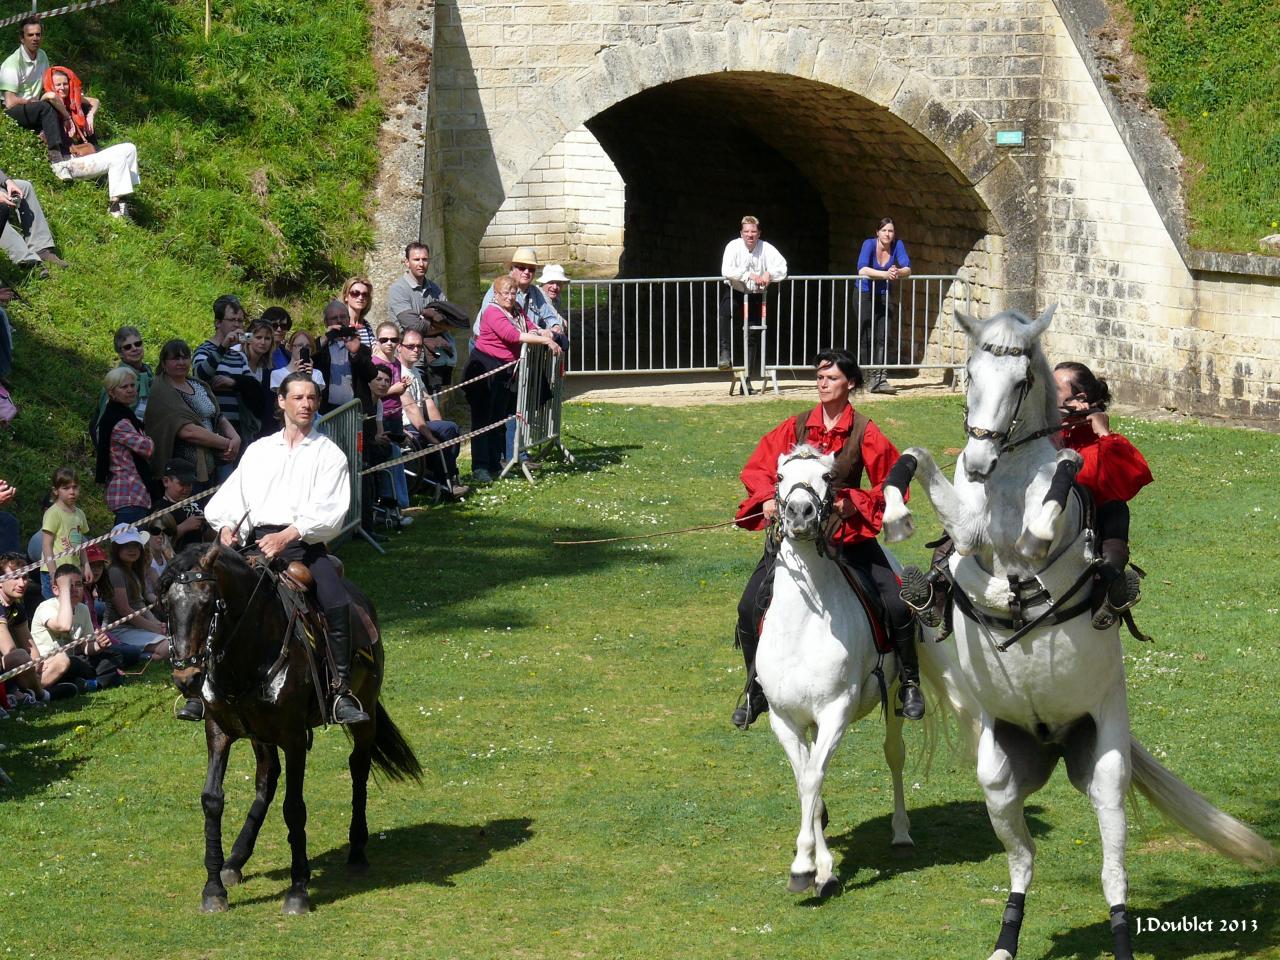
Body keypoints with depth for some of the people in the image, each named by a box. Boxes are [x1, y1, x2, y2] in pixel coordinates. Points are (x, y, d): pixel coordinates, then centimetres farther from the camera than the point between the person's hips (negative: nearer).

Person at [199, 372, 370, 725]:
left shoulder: (329, 454, 9)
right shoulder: (259, 450, 22)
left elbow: (329, 512, -5)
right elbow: (231, 497, 16)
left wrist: (289, 534, -20)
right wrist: (227, 526, -6)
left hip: (305, 544, -3)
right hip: (257, 540, 3)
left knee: (338, 605, -27)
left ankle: (342, 692, -22)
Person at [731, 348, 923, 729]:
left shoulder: (864, 433, -5)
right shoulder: (796, 427, 2)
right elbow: (757, 468, 7)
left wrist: (855, 502, -16)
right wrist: (768, 498, -12)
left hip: (847, 534, -2)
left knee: (896, 606, -14)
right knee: (750, 607, -7)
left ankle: (909, 684, 8)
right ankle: (756, 692, 12)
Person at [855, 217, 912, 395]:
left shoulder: (897, 245, -8)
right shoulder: (869, 244, -17)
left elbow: (907, 269, -16)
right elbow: (862, 270, -32)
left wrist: (898, 272, -39)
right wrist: (885, 274, -43)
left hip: (885, 295, 3)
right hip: (865, 295, -3)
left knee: (883, 337, -8)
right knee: (866, 338, 0)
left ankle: (879, 379, -13)